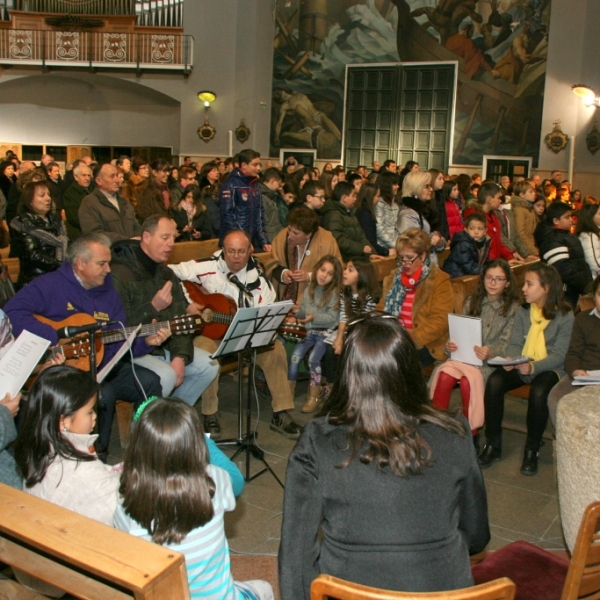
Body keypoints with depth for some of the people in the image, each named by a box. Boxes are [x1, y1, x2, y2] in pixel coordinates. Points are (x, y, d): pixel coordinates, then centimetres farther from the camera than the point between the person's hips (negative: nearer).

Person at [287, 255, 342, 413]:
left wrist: (314, 317, -23)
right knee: (295, 356, -16)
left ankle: (314, 396, -8)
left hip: (326, 332, -5)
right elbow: (303, 310, 17)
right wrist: (298, 313, -5)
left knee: (313, 359, -23)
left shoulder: (334, 293, -6)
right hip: (309, 331, 5)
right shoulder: (309, 290, 10)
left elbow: (332, 318, -11)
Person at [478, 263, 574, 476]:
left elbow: (558, 355, -12)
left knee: (538, 392, -36)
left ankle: (532, 449, -13)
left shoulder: (565, 316, -7)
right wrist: (510, 359, -22)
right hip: (520, 366, 4)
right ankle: (493, 444, -15)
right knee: (494, 381, -27)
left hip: (548, 369, -4)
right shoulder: (523, 311, 6)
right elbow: (514, 343, 2)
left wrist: (533, 367, -29)